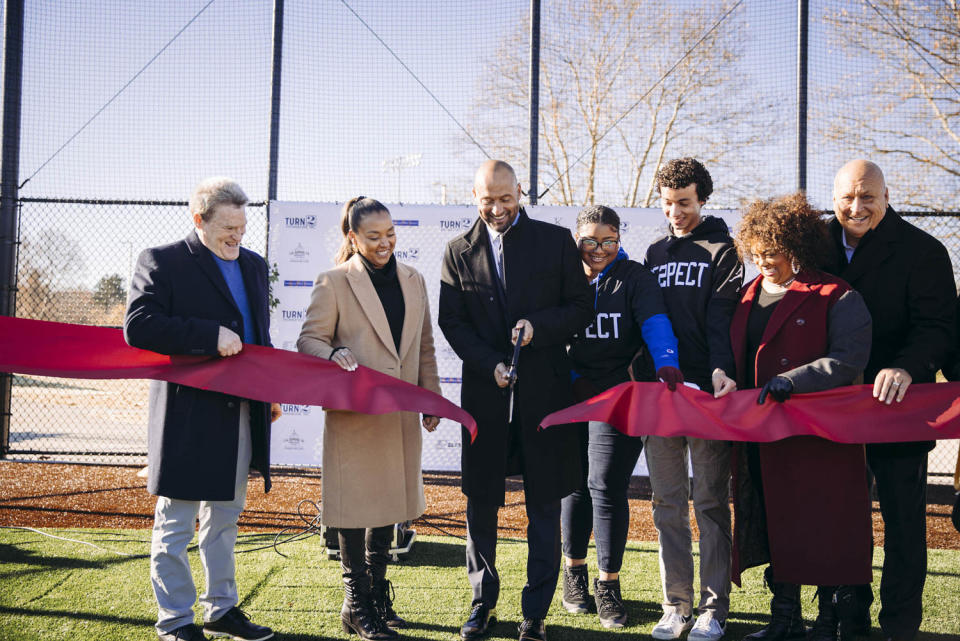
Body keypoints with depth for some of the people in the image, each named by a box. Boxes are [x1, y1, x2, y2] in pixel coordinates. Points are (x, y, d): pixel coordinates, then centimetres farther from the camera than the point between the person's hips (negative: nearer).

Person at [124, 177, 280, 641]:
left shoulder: (254, 265, 15)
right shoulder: (162, 262, -7)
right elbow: (138, 326, -19)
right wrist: (210, 335, -23)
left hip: (242, 412, 7)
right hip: (188, 415, -7)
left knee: (225, 519, 17)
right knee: (176, 524, 4)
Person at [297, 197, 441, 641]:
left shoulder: (413, 280, 12)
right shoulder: (334, 282, -4)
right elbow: (309, 340, -5)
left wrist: (432, 400, 15)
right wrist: (333, 355, -26)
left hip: (400, 417, 6)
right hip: (353, 417, -5)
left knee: (390, 504, 14)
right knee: (355, 505, 0)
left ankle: (379, 596, 29)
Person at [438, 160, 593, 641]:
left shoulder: (556, 241, 3)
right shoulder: (459, 252, 7)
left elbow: (581, 308, 3)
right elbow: (451, 321, 4)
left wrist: (538, 327, -15)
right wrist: (491, 364, -10)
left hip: (544, 388, -1)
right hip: (485, 390, 1)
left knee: (544, 503, 3)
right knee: (480, 501, 8)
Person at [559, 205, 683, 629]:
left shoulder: (635, 278, -2)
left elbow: (655, 323, -17)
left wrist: (666, 365, -34)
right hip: (571, 399, 2)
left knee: (607, 487, -4)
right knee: (575, 483, 10)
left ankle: (608, 584, 11)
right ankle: (574, 571, 30)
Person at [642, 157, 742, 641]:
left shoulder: (721, 250, 3)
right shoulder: (655, 253, 18)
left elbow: (722, 315, -9)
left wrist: (721, 369, -25)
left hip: (705, 392, -4)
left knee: (710, 501, 0)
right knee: (667, 503, 6)